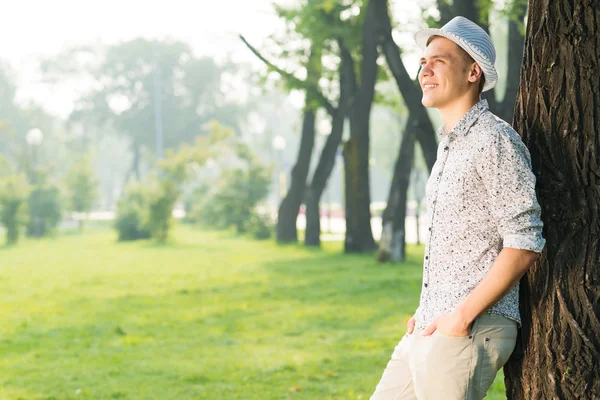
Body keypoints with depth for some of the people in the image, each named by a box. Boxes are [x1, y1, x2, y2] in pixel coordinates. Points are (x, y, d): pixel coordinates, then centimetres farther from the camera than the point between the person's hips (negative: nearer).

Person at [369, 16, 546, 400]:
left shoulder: (495, 141, -11)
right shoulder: (451, 145, 18)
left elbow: (524, 245, -17)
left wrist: (461, 317, -18)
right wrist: (425, 312, 15)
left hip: (470, 331, -9)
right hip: (430, 329, 9)